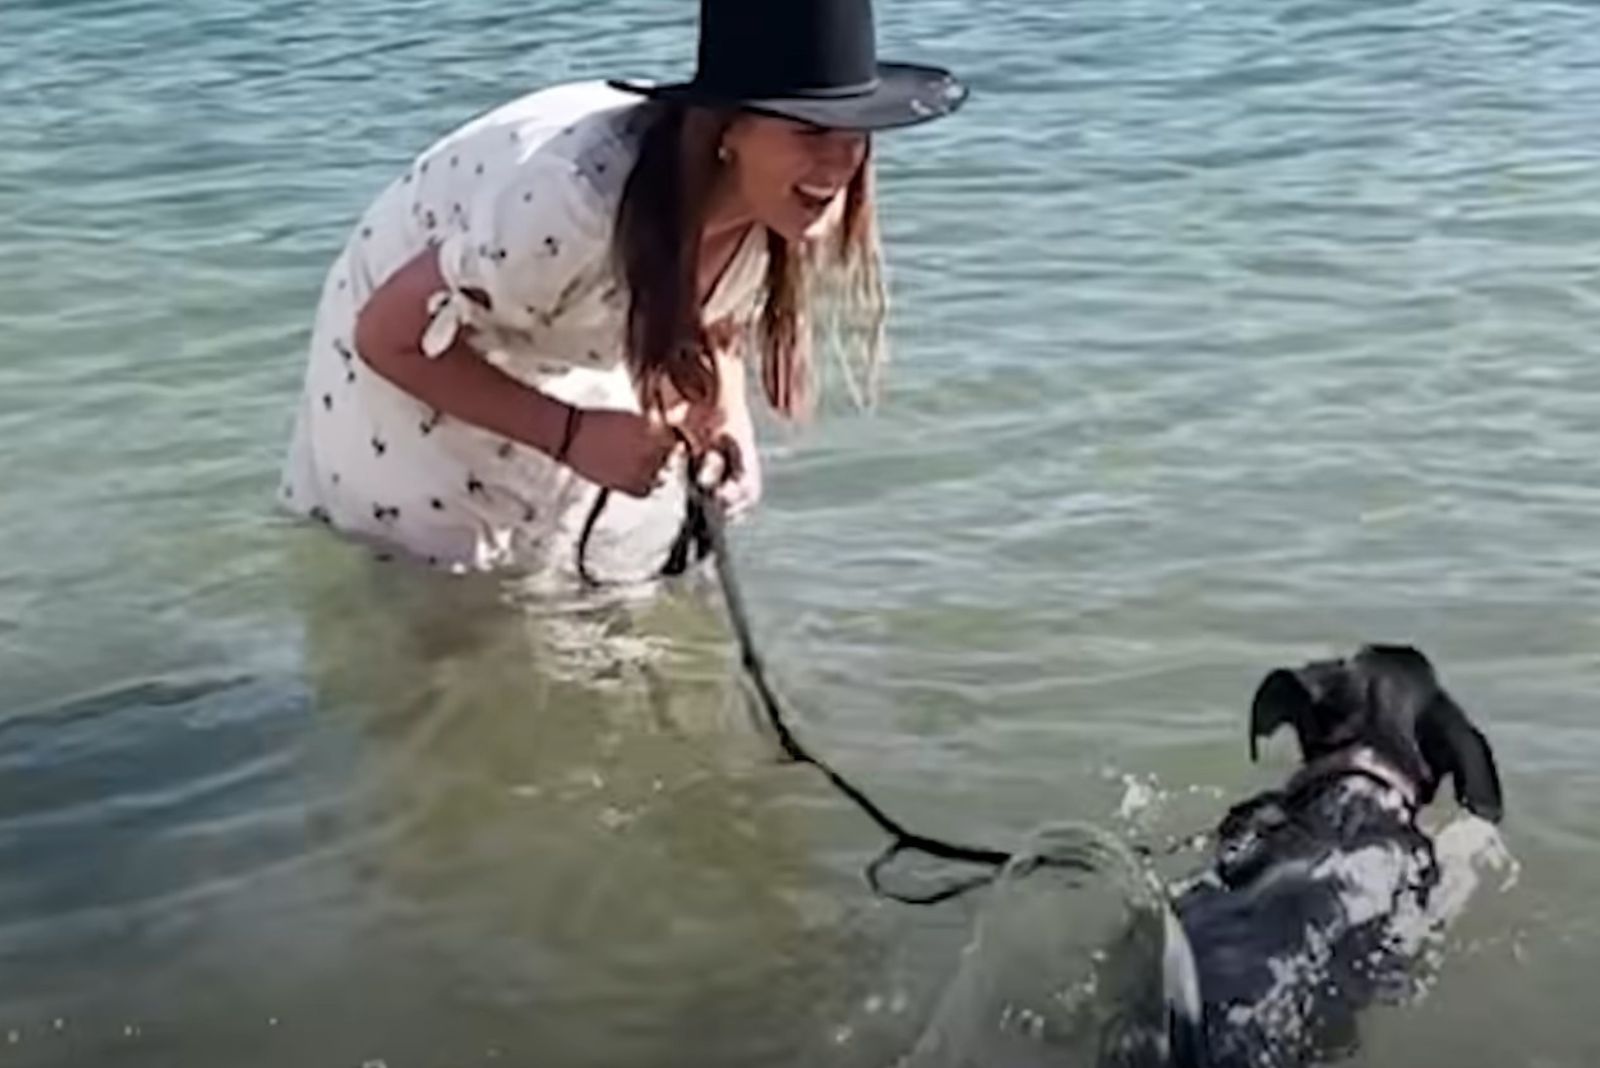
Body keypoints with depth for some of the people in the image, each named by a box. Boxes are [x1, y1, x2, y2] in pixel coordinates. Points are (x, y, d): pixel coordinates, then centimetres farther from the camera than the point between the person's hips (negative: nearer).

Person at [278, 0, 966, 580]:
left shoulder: (785, 210, -22)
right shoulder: (578, 196, -43)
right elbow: (387, 337, -30)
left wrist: (728, 424, -19)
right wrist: (571, 436, -33)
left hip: (571, 383, 6)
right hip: (416, 377, -6)